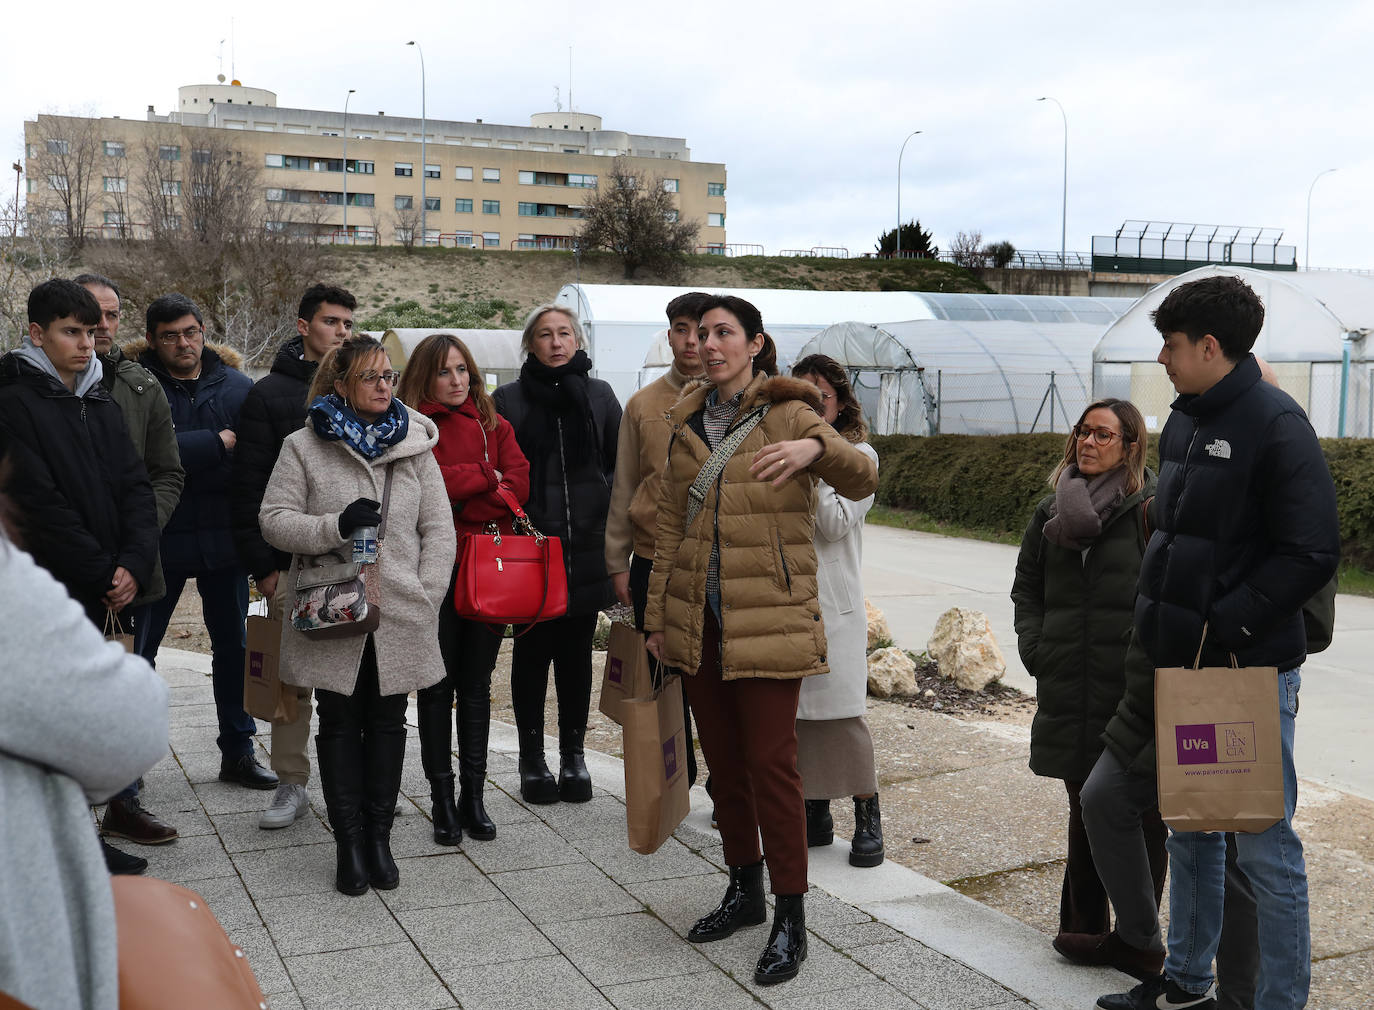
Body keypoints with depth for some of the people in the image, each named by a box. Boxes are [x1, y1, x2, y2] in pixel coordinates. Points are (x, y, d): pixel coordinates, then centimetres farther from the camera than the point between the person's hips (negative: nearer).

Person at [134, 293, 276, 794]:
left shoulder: (238, 386, 2)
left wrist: (183, 460, -15)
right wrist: (217, 443, -18)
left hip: (223, 538, 3)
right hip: (157, 540, -3)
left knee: (233, 645, 13)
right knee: (135, 651, 3)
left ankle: (238, 751, 27)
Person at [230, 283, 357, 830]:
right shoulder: (270, 394, 2)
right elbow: (247, 485, -1)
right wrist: (261, 563, -6)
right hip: (295, 564, -2)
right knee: (293, 677, 3)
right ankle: (291, 785, 14)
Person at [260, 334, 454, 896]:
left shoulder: (414, 444, 8)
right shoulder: (304, 447, 1)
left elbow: (438, 529, 7)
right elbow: (273, 520, -3)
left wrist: (426, 596, -2)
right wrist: (336, 526, -18)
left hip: (400, 615, 2)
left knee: (387, 721, 9)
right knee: (340, 723, 5)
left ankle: (379, 836, 21)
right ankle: (349, 843, 15)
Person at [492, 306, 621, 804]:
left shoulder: (598, 395, 9)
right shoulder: (509, 399, 3)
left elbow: (622, 463, 13)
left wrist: (609, 510, 1)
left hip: (587, 546, 2)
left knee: (577, 651, 9)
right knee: (533, 650, 4)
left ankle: (573, 754, 20)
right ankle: (532, 757, 15)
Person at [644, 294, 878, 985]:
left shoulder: (787, 414, -4)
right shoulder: (687, 423, 11)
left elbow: (862, 482, -16)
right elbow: (669, 527, 15)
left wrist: (817, 447, -37)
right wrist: (656, 615, 13)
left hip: (769, 620, -5)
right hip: (698, 623, 6)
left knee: (770, 763, -5)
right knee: (723, 760, 13)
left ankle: (791, 917, 6)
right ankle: (745, 890, 30)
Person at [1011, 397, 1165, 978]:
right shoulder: (1053, 511, 13)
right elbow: (1026, 584, 20)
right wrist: (1033, 645, 7)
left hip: (1134, 690, -5)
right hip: (1069, 687, 5)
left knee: (1136, 812, -1)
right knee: (1084, 808, 13)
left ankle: (1137, 940, 9)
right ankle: (1086, 928, 23)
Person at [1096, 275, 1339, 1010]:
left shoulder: (1275, 424, -13)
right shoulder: (1182, 423, 12)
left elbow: (1312, 554, -18)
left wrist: (1224, 627, -20)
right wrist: (1158, 631, 14)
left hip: (1251, 670, -8)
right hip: (1185, 661, 9)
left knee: (1263, 846, -1)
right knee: (1188, 826, 18)